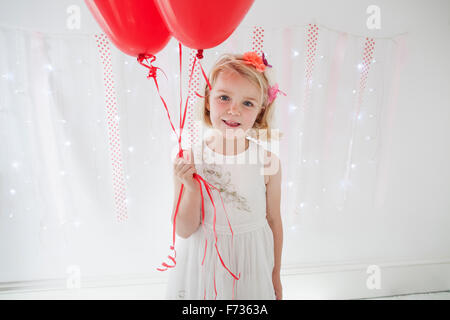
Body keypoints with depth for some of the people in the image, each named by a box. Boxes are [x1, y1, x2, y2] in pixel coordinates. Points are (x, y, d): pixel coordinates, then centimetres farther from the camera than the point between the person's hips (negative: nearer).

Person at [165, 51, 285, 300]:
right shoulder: (188, 160, -17)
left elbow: (274, 220, -1)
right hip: (203, 266, 0)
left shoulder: (268, 163, -15)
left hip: (251, 266, 1)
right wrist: (191, 190, -28)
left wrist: (276, 276, 9)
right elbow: (184, 231, -10)